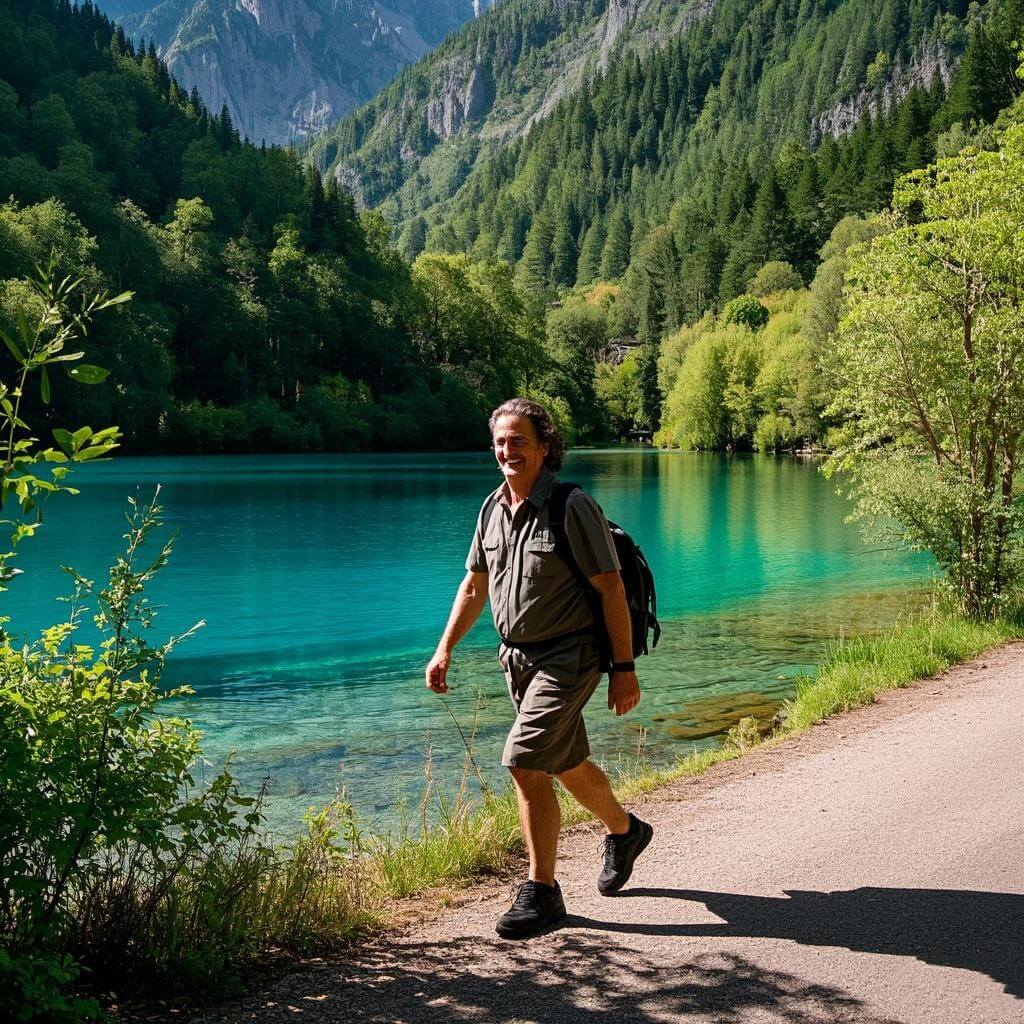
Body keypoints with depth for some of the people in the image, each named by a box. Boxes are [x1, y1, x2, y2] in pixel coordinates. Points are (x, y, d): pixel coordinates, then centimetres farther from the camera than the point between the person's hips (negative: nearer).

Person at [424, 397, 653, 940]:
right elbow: (474, 584, 15)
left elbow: (611, 588, -15)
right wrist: (445, 649, 9)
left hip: (568, 658, -7)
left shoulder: (572, 507, -16)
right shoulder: (492, 509, 5)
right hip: (518, 657, 7)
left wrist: (624, 666, -16)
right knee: (567, 764, 19)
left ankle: (541, 890, -3)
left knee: (525, 763, -16)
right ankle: (624, 831, 45)